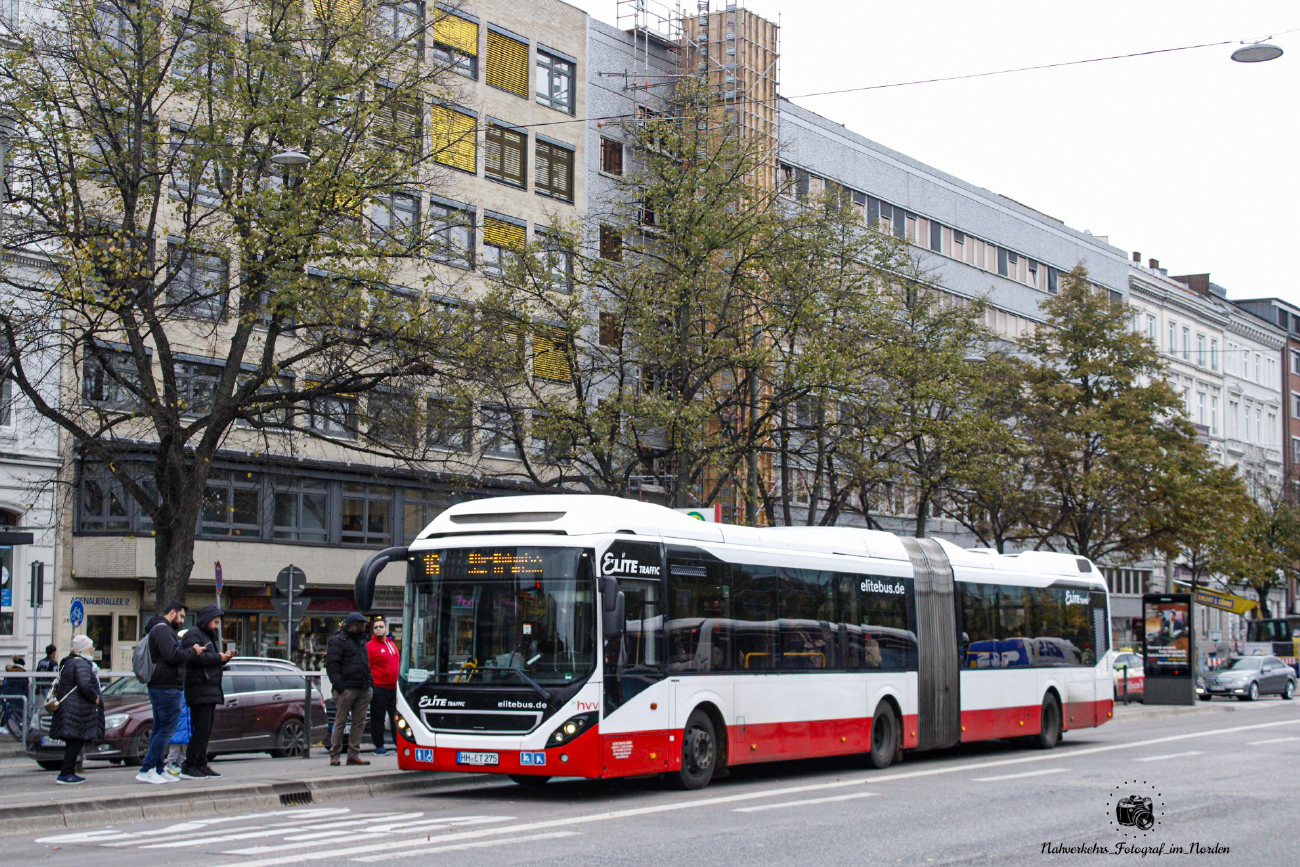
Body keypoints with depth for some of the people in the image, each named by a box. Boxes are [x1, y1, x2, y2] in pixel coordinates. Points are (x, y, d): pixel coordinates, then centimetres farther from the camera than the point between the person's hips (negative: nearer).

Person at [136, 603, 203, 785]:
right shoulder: (163, 629, -12)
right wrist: (193, 652, -9)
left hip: (159, 688, 11)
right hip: (167, 688, -11)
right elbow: (173, 656, -23)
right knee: (168, 728, -10)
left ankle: (158, 771, 12)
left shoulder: (158, 629, 23)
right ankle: (146, 770, -12)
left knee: (160, 729, 11)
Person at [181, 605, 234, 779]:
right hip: (199, 689, -10)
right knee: (201, 729, -12)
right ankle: (188, 767, -10)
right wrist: (219, 658, -13)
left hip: (211, 690, 10)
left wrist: (225, 657, 8)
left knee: (206, 730, 9)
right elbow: (196, 658, -21)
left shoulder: (210, 636, 25)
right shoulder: (193, 635, -6)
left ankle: (201, 765, 12)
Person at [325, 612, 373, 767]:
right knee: (340, 722, -3)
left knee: (359, 722, 5)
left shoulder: (361, 640, 21)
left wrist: (369, 682, 15)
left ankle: (354, 754, 10)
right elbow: (331, 665, -10)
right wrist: (339, 685, -18)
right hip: (347, 689, -8)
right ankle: (334, 755, 3)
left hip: (363, 690, 8)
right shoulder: (337, 640, -4)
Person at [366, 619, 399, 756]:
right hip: (379, 688, -7)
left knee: (396, 718, 10)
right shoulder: (370, 646, -6)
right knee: (378, 718, 0)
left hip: (393, 687, 7)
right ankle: (379, 747, 6)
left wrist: (398, 682, 19)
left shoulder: (392, 644, 16)